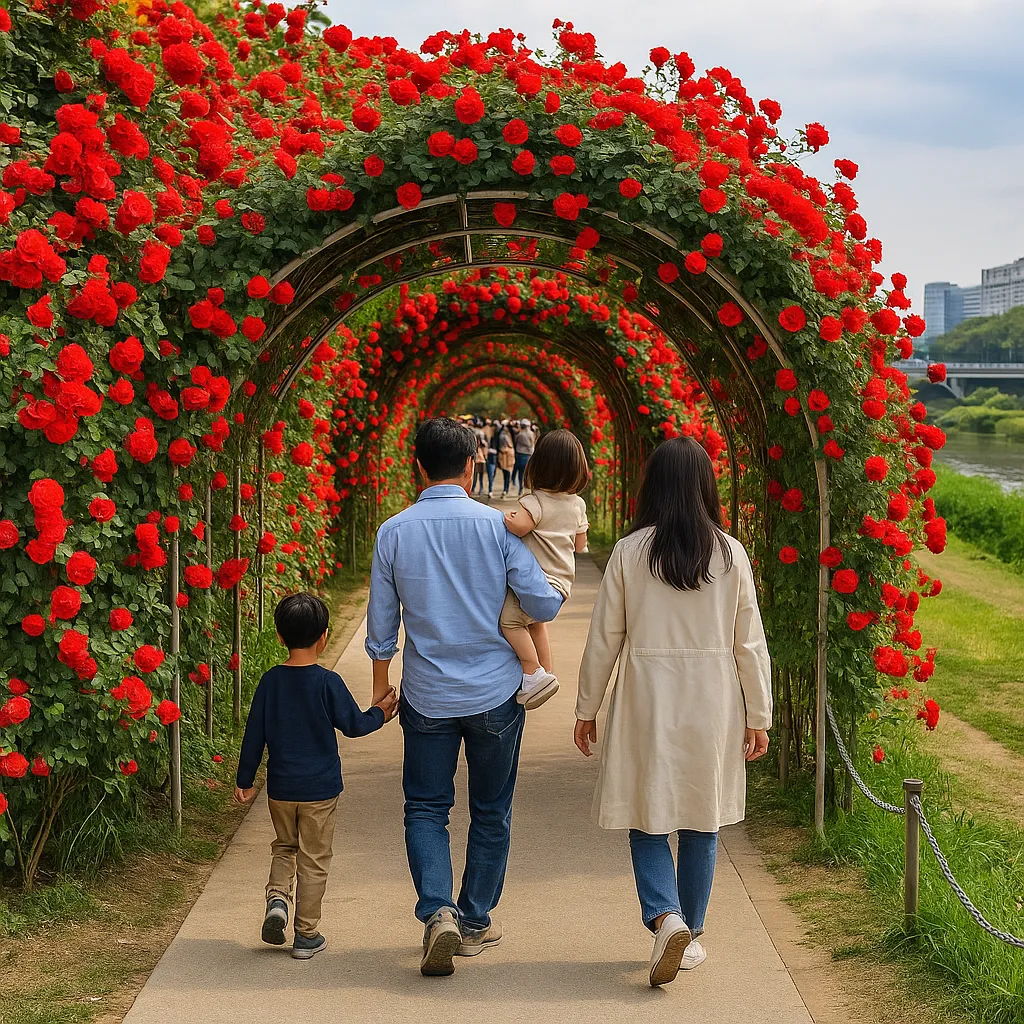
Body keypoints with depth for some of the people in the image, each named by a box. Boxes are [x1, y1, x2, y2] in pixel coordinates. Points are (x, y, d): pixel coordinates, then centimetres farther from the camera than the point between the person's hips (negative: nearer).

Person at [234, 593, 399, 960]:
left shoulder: (270, 681, -3)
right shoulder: (327, 682, -13)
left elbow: (254, 734, 2)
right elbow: (352, 724, -5)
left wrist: (244, 779, 12)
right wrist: (380, 713, 14)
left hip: (280, 788, 3)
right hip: (320, 789, -3)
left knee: (285, 848, 23)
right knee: (314, 859, 7)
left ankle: (277, 898, -1)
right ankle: (307, 936, 12)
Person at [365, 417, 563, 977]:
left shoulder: (393, 532, -4)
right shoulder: (496, 525, -9)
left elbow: (381, 623, 4)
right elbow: (543, 603, -10)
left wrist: (380, 686, 18)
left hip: (427, 696, 1)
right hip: (495, 694, 0)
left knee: (425, 808, 9)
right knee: (491, 811, 14)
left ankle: (437, 912, -10)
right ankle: (475, 921, 22)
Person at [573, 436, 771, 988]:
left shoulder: (629, 552, -6)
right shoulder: (730, 553, -3)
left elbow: (603, 639, -1)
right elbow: (750, 642, 0)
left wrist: (587, 709, 10)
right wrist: (758, 715, 9)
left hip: (646, 704, -1)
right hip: (713, 704, 1)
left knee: (646, 819, 8)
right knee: (701, 823, 13)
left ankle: (666, 916, -14)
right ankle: (690, 934, 21)